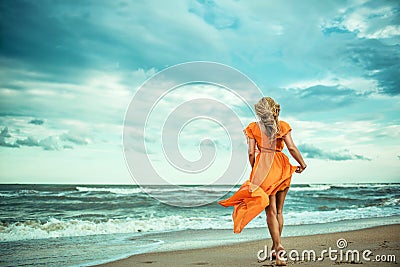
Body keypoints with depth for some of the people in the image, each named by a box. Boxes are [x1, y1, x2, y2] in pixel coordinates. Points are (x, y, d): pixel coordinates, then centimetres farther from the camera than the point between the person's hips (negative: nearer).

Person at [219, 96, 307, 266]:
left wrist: (255, 172, 9)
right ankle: (275, 249, 18)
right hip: (281, 169, 2)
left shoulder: (253, 128, 3)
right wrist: (302, 164, 7)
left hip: (263, 168, -2)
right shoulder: (282, 126, 5)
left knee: (271, 211, -1)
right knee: (279, 211, 13)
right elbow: (291, 148, -5)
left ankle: (278, 246, -16)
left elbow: (251, 153, -2)